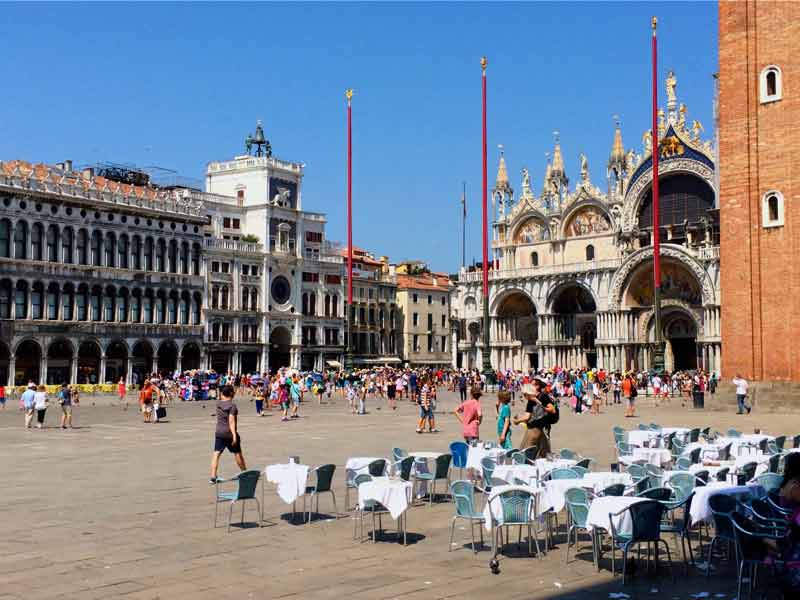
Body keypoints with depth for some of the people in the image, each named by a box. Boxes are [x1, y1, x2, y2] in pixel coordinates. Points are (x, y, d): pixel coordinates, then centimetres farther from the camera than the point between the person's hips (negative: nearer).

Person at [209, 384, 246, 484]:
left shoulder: (218, 403, 1)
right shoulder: (232, 406, -15)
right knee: (237, 453, 11)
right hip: (229, 433, -4)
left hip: (219, 433, 4)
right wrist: (234, 435, -23)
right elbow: (231, 421, -21)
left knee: (216, 453, 1)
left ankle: (213, 476, -8)